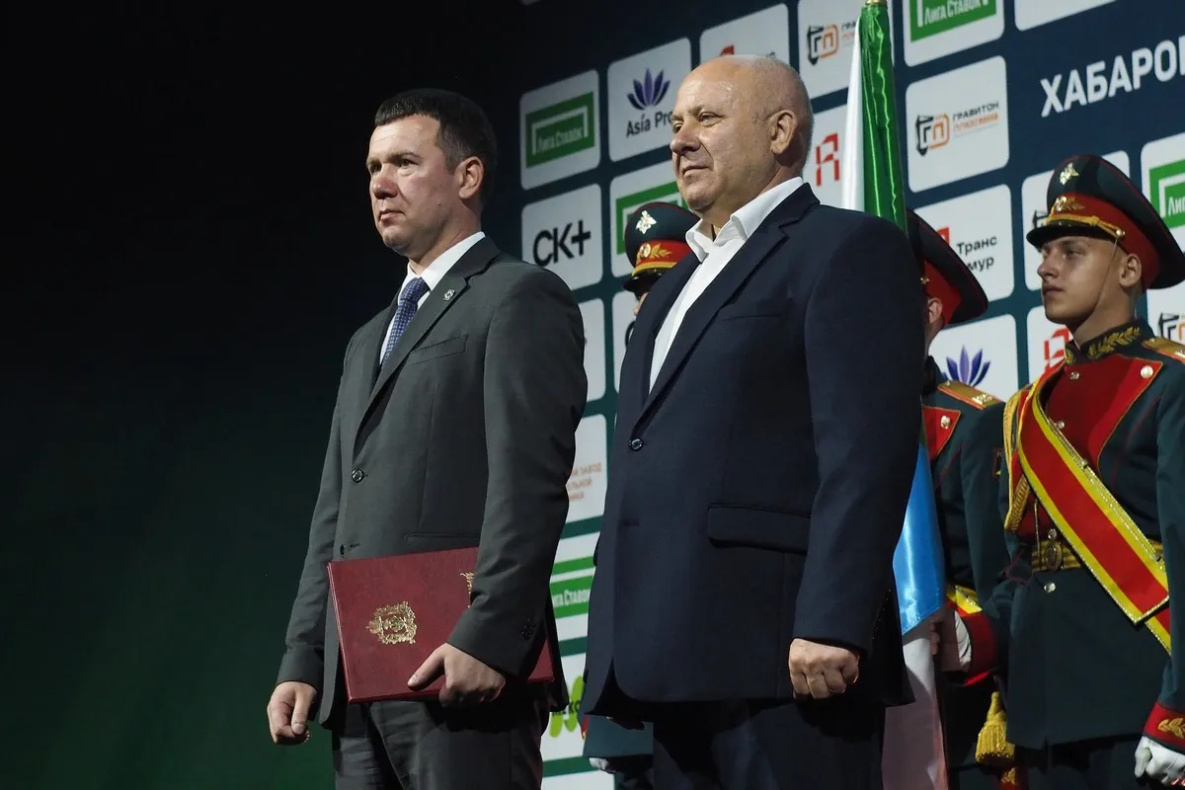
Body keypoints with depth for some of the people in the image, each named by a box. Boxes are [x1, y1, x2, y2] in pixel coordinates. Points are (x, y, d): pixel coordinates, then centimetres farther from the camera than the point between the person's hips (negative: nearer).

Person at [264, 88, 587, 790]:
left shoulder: (519, 299, 0)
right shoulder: (370, 342, 27)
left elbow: (529, 482, -12)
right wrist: (304, 660, 12)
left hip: (461, 664, -8)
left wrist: (488, 637, -22)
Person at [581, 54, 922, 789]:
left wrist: (831, 624, -22)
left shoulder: (848, 249, 0)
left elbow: (867, 452, -12)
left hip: (783, 652, -8)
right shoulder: (680, 284, 27)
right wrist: (622, 661, 16)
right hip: (682, 657, 8)